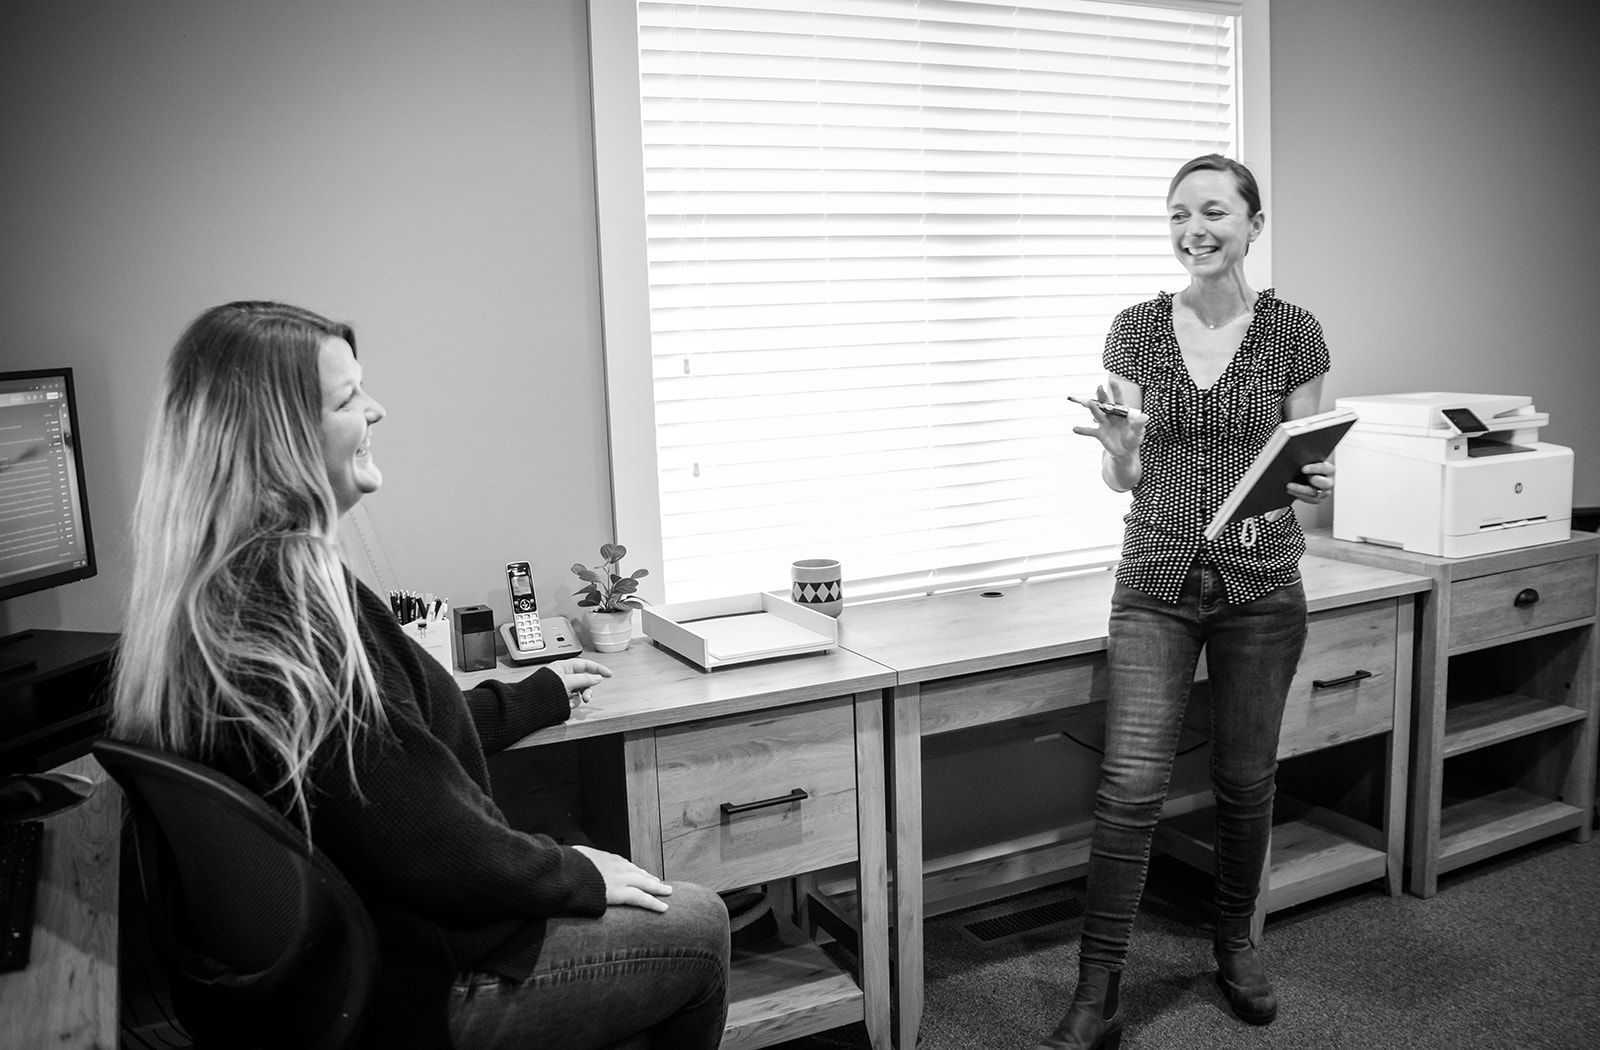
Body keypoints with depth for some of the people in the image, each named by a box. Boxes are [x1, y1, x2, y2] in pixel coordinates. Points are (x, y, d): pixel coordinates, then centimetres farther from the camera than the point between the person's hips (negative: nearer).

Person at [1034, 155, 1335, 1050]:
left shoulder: (1294, 332, -1)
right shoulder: (1137, 330, 2)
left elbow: (1310, 468, 4)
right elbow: (1127, 480, 3)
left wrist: (1319, 485, -19)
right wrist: (1118, 450, -20)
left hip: (1261, 583, 0)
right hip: (1157, 580, 0)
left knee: (1246, 780, 12)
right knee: (1132, 782, -7)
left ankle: (1237, 941, 37)